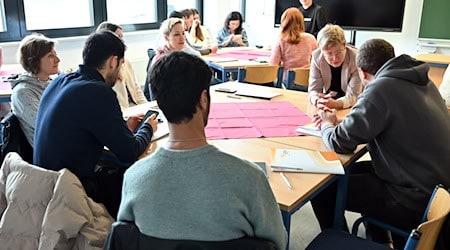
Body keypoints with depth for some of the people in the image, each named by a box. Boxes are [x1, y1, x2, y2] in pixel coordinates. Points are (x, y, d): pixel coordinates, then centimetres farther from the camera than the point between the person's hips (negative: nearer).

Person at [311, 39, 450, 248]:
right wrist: (339, 123, 12)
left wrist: (327, 126, 6)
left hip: (416, 201, -9)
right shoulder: (421, 81, 7)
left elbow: (340, 143, -16)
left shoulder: (381, 88, -20)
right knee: (356, 170, 26)